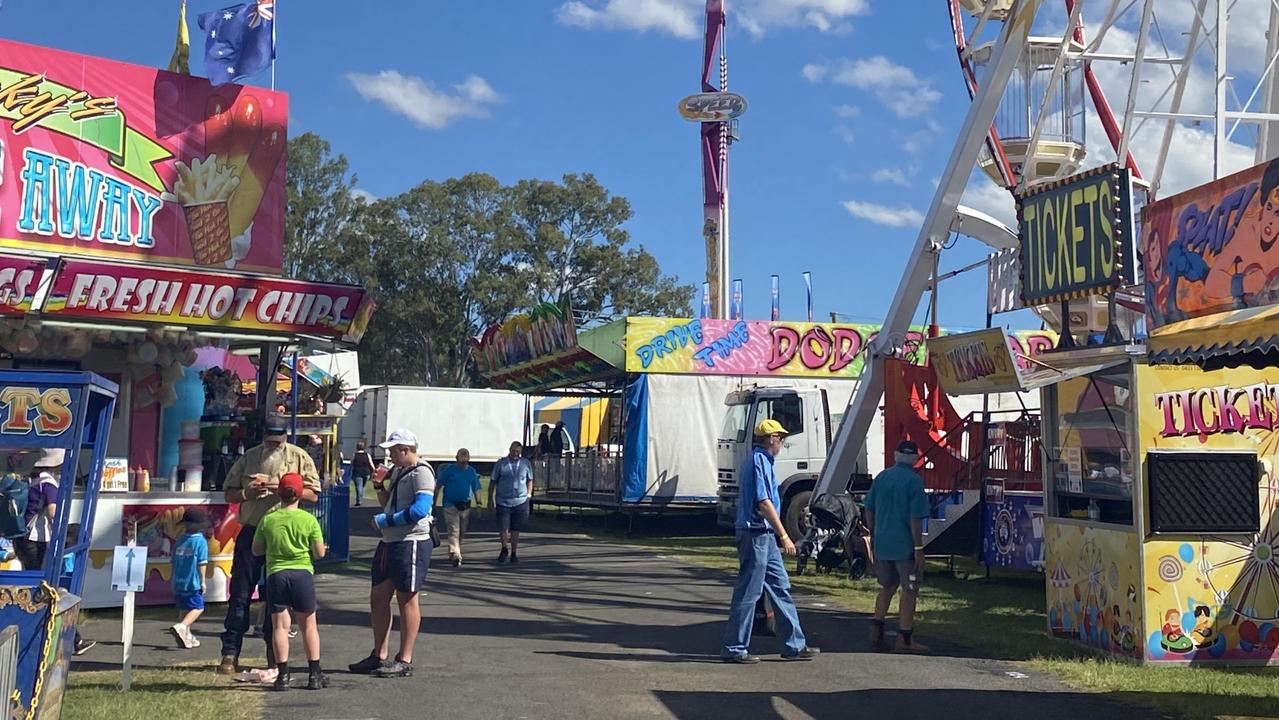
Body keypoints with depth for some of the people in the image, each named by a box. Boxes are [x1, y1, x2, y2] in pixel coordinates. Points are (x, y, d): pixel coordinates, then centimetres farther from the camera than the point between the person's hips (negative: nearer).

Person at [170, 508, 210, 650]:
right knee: (198, 608, 1)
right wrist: (203, 581, -5)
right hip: (193, 583, -6)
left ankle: (187, 637, 20)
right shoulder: (200, 541, -8)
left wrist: (173, 579, 23)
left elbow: (172, 561, 13)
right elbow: (202, 564, -11)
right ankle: (181, 627, -21)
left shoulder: (180, 541, 9)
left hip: (178, 582, 6)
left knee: (184, 609, 16)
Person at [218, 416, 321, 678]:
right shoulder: (248, 458, 8)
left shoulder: (299, 457, 2)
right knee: (240, 594, 0)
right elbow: (229, 494, 11)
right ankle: (230, 653, 5)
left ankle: (274, 656, 16)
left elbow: (312, 494, -4)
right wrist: (247, 493, -11)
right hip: (251, 532, 1)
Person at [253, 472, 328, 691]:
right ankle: (314, 674, 11)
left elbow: (256, 550, 8)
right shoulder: (309, 520, -3)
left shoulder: (267, 520, 0)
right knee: (308, 624, 9)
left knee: (279, 625, 5)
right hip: (302, 574, 0)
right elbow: (319, 552, -2)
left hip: (275, 574, 1)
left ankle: (282, 675, 3)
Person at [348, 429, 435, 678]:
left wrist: (383, 521, -18)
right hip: (389, 542, 10)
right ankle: (379, 656, 21)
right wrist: (379, 486, 7)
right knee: (378, 597, 11)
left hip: (411, 543, -10)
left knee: (407, 599, -2)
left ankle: (405, 661, 6)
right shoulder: (397, 471, 17)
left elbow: (420, 509, -24)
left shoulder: (421, 472, -12)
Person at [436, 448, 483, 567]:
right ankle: (455, 555, -22)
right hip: (451, 505, -5)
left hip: (465, 505, 5)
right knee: (454, 530, -13)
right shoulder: (449, 469, -2)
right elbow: (439, 485, 2)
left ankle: (453, 553, 28)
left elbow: (476, 489, 15)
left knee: (462, 531, 11)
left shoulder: (471, 471, 10)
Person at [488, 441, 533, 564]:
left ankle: (514, 553, 20)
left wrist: (528, 496, 9)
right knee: (503, 528, -3)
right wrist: (490, 499, 5)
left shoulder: (526, 464, 5)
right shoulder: (501, 464, 1)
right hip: (503, 502, -1)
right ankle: (505, 549, 22)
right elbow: (493, 482, 6)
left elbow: (530, 480, 16)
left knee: (515, 530, 7)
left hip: (520, 502, 1)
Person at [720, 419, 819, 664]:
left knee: (780, 587, 12)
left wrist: (778, 536, 23)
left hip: (764, 536, 10)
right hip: (756, 534, -10)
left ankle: (794, 645, 17)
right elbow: (764, 503, -20)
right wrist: (784, 536, -19)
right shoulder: (759, 461, -14)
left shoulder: (761, 460, 17)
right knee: (748, 592, -4)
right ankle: (734, 648, 2)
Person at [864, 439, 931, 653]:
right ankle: (905, 639, 3)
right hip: (905, 545, -6)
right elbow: (915, 518, -15)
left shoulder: (881, 477, 7)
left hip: (881, 544, 6)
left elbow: (869, 511, 12)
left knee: (887, 586, 19)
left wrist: (873, 537, 21)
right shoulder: (914, 481, -11)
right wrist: (919, 548, -12)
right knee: (910, 590, 3)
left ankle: (876, 632, 16)